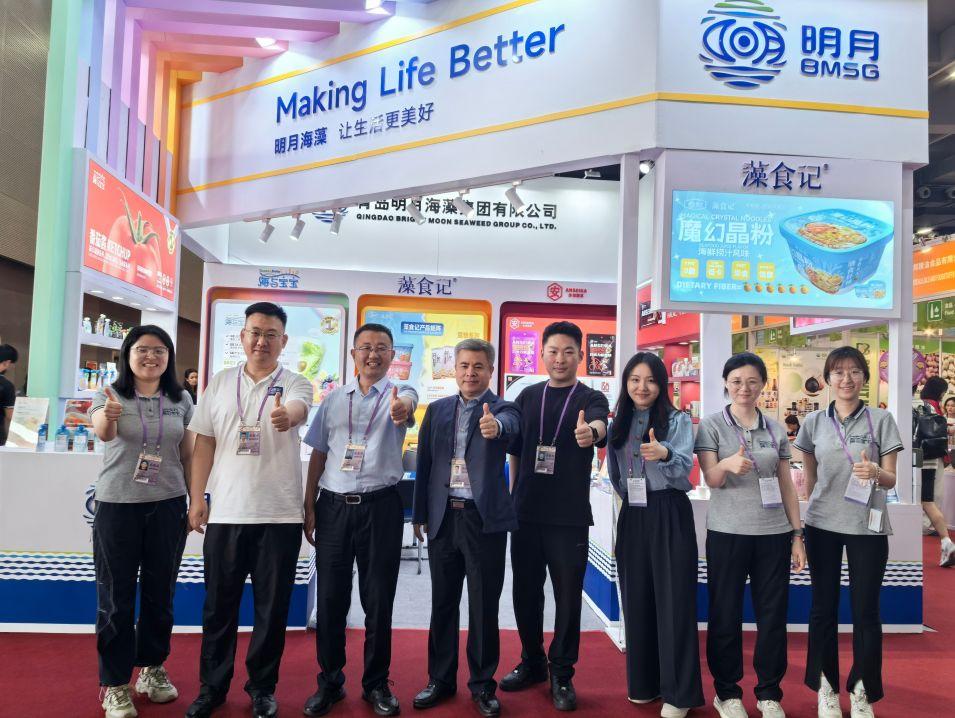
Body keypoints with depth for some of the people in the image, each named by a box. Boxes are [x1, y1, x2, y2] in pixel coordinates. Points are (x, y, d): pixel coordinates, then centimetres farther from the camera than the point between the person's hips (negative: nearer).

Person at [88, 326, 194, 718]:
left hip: (168, 507, 3)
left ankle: (152, 668, 32)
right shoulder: (110, 395, -4)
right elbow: (102, 432, -26)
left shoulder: (181, 400, 4)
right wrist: (108, 416, -49)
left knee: (160, 593, 13)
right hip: (117, 506, -2)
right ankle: (115, 685, 20)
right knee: (116, 597, 6)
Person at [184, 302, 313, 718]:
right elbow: (204, 444, 9)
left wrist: (286, 415, -48)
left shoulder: (294, 384, 0)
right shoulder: (221, 383, 8)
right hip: (225, 512, 2)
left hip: (279, 514, -2)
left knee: (272, 607, 8)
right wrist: (196, 499, 4)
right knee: (219, 605, 12)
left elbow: (297, 409, -24)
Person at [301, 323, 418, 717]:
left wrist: (402, 409, -52)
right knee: (330, 599, 10)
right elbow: (318, 454, 11)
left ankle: (377, 684, 26)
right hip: (333, 505, 3)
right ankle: (329, 682, 29)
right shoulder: (334, 398, 9)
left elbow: (407, 405, -27)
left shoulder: (401, 393, -1)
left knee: (379, 600, 8)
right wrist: (309, 507, 6)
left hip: (380, 507, -2)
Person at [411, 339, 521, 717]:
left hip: (485, 519, -3)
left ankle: (482, 684, 25)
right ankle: (440, 679, 30)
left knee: (484, 607, 7)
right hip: (443, 517, 3)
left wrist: (495, 426, -51)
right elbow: (424, 464, 9)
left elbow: (509, 424, -28)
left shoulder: (503, 408, -3)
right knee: (443, 603, 14)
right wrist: (420, 514, 8)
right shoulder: (437, 410, 7)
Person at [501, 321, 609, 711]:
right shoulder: (528, 396, 8)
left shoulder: (591, 398, -2)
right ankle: (532, 662, 32)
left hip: (569, 517, -3)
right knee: (526, 592, 12)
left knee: (568, 596, 5)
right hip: (526, 513, 3)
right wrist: (512, 496, 9)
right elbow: (515, 449, 13)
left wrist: (590, 432, -49)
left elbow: (599, 424, -26)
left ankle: (561, 674, 23)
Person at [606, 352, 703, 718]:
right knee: (636, 598, 10)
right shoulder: (618, 422, 9)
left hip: (670, 516, -4)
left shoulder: (677, 420, -4)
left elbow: (685, 468, -17)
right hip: (632, 516, 5)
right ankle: (644, 682, 25)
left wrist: (664, 454, -35)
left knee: (673, 599, -1)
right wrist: (626, 497, 6)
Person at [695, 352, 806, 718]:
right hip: (727, 533, -3)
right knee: (725, 613, 5)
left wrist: (797, 534, 6)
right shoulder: (711, 424, -2)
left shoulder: (776, 428, 9)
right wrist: (728, 464, -34)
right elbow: (711, 479, -12)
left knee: (773, 613, 8)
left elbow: (787, 486, 11)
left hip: (774, 533, 3)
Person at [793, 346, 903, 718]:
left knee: (865, 611, 6)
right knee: (823, 607, 9)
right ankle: (826, 687, 24)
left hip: (867, 527, -1)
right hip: (822, 525, 2)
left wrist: (875, 472, -23)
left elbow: (891, 479, -2)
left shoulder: (881, 419, -2)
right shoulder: (814, 422, 3)